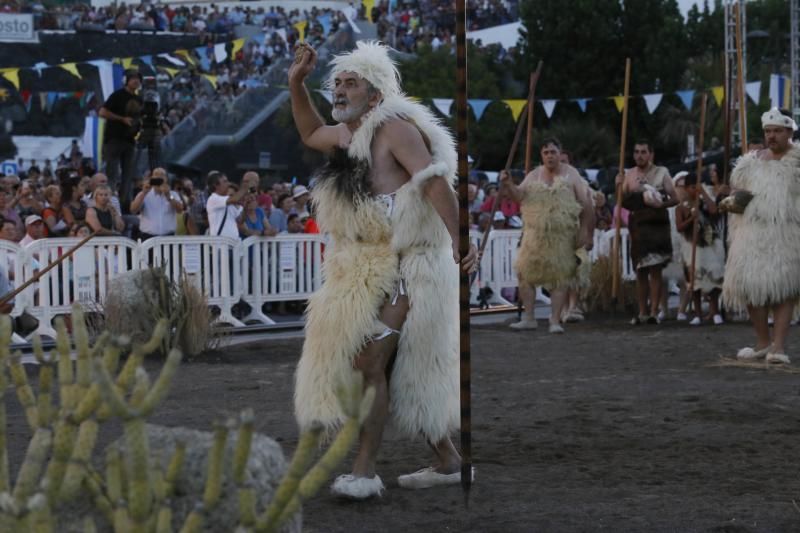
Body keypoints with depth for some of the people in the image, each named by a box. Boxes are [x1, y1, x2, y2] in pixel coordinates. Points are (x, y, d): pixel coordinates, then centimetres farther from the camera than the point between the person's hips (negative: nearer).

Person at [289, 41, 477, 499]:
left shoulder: (395, 129, -13)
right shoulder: (348, 135, 16)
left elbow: (436, 183, -23)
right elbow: (311, 135, 38)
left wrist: (459, 242, -35)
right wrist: (296, 84, 25)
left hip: (403, 269, -10)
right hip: (367, 271, 10)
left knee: (370, 363, -16)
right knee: (402, 374, 13)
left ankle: (364, 473, -14)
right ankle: (449, 462, 21)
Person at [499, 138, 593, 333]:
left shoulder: (571, 175, 4)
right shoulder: (534, 175, 10)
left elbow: (586, 204, 2)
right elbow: (519, 195, 0)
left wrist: (587, 233, -2)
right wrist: (508, 185, -21)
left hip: (562, 235, -2)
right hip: (536, 234, 2)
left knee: (560, 278, -2)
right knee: (525, 274, -5)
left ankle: (555, 321, 2)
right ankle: (529, 318, 3)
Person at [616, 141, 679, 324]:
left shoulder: (661, 173, 1)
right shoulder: (629, 175, 9)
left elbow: (675, 199, 1)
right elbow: (624, 203, 10)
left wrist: (661, 204, -18)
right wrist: (620, 187, -7)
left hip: (657, 224, -3)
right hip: (637, 225, 3)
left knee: (655, 269, -6)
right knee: (640, 270, 5)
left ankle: (654, 311, -6)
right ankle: (642, 312, 9)